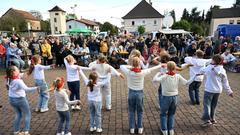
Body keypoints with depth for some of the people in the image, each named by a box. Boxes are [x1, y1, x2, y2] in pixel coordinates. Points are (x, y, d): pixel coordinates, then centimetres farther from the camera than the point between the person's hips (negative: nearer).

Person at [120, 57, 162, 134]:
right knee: (140, 112, 16)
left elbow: (121, 66, 3)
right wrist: (160, 65, 17)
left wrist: (130, 67, 2)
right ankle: (140, 128, 26)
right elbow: (151, 69, 2)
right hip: (140, 93, 0)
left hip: (131, 93, 0)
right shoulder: (142, 72, -14)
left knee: (131, 111, 15)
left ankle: (132, 128, 23)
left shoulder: (129, 72, -14)